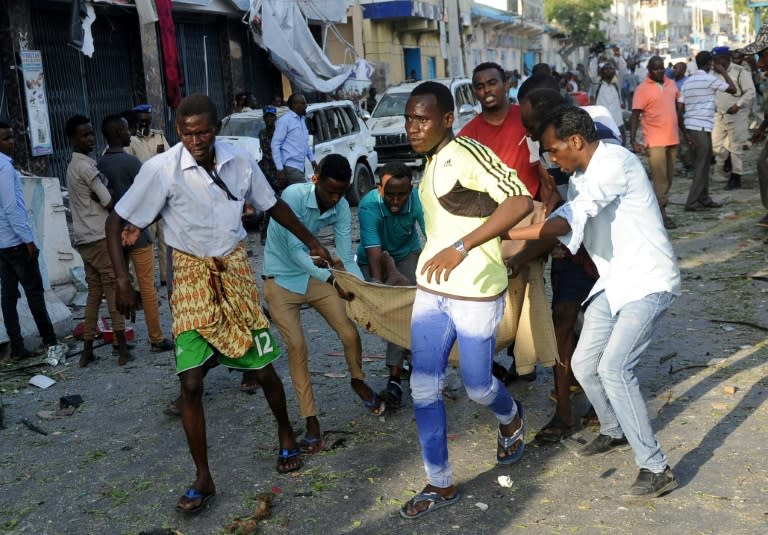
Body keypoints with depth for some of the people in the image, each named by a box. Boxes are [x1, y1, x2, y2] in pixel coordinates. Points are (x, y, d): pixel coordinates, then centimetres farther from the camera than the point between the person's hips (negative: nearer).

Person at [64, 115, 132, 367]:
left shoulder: (74, 166, 17)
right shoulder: (87, 166, -14)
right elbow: (109, 202, -15)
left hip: (84, 239, 9)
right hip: (101, 237, -9)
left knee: (94, 293, 11)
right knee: (114, 291, -4)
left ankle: (87, 351, 12)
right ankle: (123, 349, -1)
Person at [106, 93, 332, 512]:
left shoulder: (240, 162, -7)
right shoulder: (161, 169, -17)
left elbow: (274, 205, 11)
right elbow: (116, 223, -10)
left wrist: (312, 242, 16)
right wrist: (122, 282, -18)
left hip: (235, 269, 2)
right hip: (192, 275, -2)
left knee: (264, 370, 6)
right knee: (191, 381, -7)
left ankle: (286, 435, 36)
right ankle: (203, 479, 10)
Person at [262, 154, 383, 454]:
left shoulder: (341, 208, -12)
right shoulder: (293, 196, -27)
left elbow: (346, 259, -10)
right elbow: (294, 251, -29)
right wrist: (331, 279, -40)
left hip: (316, 275, 4)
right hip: (281, 279, -4)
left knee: (350, 333, -3)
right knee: (297, 347, -10)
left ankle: (358, 382, 29)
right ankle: (311, 421, 2)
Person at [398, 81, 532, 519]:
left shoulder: (466, 153, -18)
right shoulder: (433, 161, 9)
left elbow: (521, 201, -29)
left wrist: (461, 247, -32)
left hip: (475, 293, -8)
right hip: (431, 290, 8)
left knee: (477, 386, 8)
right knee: (424, 388, 6)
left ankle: (512, 420, 43)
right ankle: (441, 484, 19)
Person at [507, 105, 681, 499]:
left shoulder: (615, 162, -21)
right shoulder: (579, 178, 9)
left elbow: (569, 222, -31)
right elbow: (560, 229, 17)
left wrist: (505, 233, -32)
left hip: (649, 282, -9)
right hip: (613, 283, 9)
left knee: (614, 368, -20)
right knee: (584, 365, 11)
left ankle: (656, 469, -10)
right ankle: (614, 431, 37)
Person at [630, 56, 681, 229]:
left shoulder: (671, 84, 10)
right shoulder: (642, 89, -8)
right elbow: (635, 116, -12)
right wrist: (633, 140, -22)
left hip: (673, 139, 7)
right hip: (655, 141, -6)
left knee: (669, 177, 12)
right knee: (660, 179, -7)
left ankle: (657, 208, 23)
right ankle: (662, 214, -3)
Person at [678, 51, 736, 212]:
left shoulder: (688, 82, 12)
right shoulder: (709, 79, -8)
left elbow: (680, 109, 9)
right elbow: (733, 89, -2)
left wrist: (684, 131, 12)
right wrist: (723, 72, 9)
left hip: (690, 127, 7)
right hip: (702, 128, -7)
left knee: (701, 165, 15)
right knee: (702, 167, -3)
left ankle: (704, 199, 19)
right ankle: (692, 202, -5)